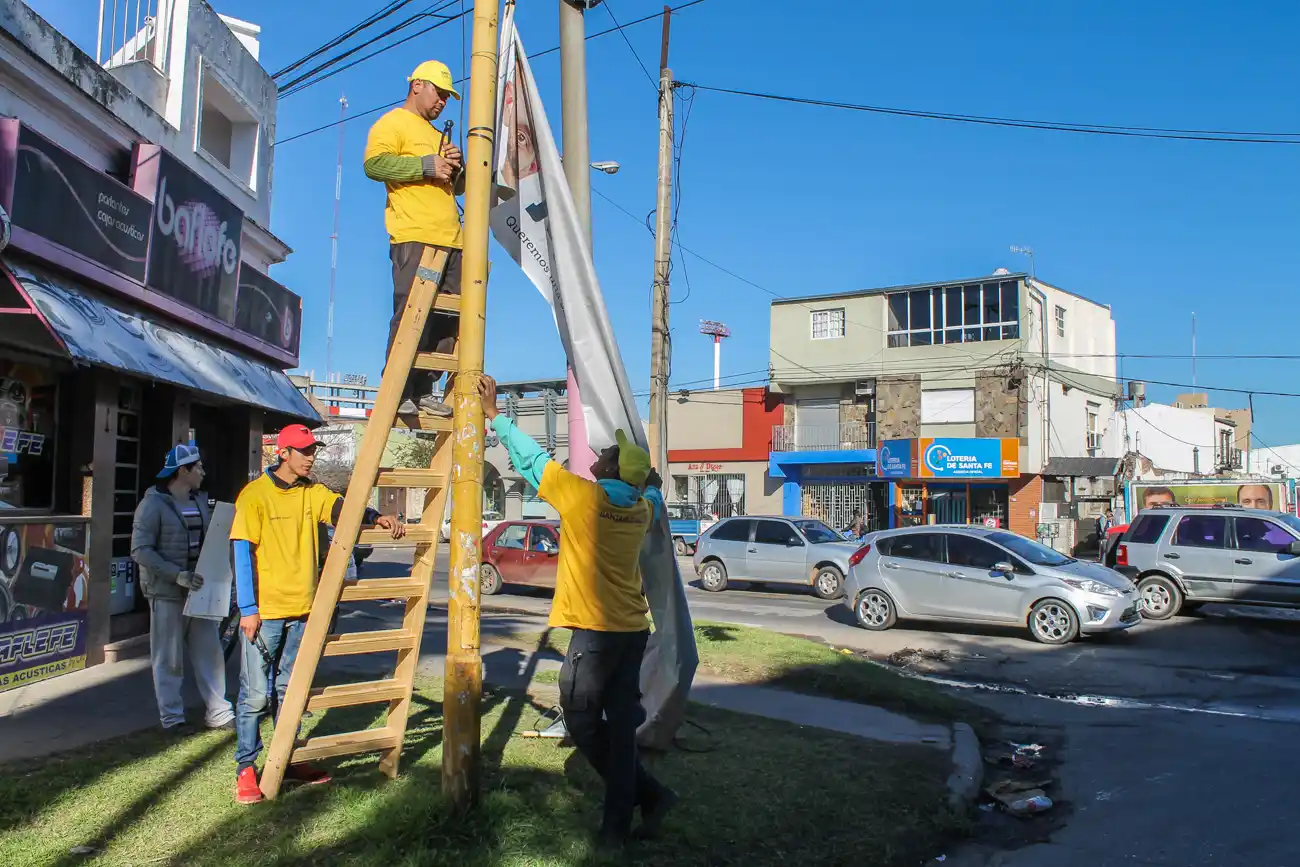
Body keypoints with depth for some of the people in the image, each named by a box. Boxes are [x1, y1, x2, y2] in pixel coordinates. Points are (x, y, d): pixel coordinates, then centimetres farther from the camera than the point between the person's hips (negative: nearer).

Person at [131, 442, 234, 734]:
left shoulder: (200, 501, 11)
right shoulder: (154, 504, -10)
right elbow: (140, 550, -15)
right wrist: (177, 575, -23)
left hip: (198, 590, 6)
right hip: (167, 592, -6)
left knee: (210, 653, 8)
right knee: (169, 660, 3)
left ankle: (217, 712, 16)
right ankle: (172, 718, 14)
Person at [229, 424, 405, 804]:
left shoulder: (312, 493, 8)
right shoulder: (255, 495, -9)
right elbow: (243, 553, -11)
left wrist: (376, 517, -28)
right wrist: (248, 609, -15)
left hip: (301, 610, 6)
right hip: (263, 612, -5)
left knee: (290, 690, 15)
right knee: (255, 694, -1)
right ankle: (246, 767, 13)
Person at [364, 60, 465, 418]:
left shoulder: (437, 135, 32)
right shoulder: (392, 123, 5)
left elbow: (458, 187, 33)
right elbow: (374, 163, -12)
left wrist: (455, 167, 11)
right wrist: (427, 165, -12)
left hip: (449, 241, 8)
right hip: (414, 239, -8)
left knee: (447, 318, 1)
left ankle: (424, 391, 5)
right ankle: (397, 391, -8)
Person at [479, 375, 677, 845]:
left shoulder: (584, 496, -10)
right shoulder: (642, 509, 7)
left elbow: (531, 457, -3)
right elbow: (655, 495, 32)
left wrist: (494, 413, 7)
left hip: (597, 632, -7)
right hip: (633, 629, 7)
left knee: (583, 721, 4)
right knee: (619, 724, 9)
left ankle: (646, 793, 7)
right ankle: (619, 822, 11)